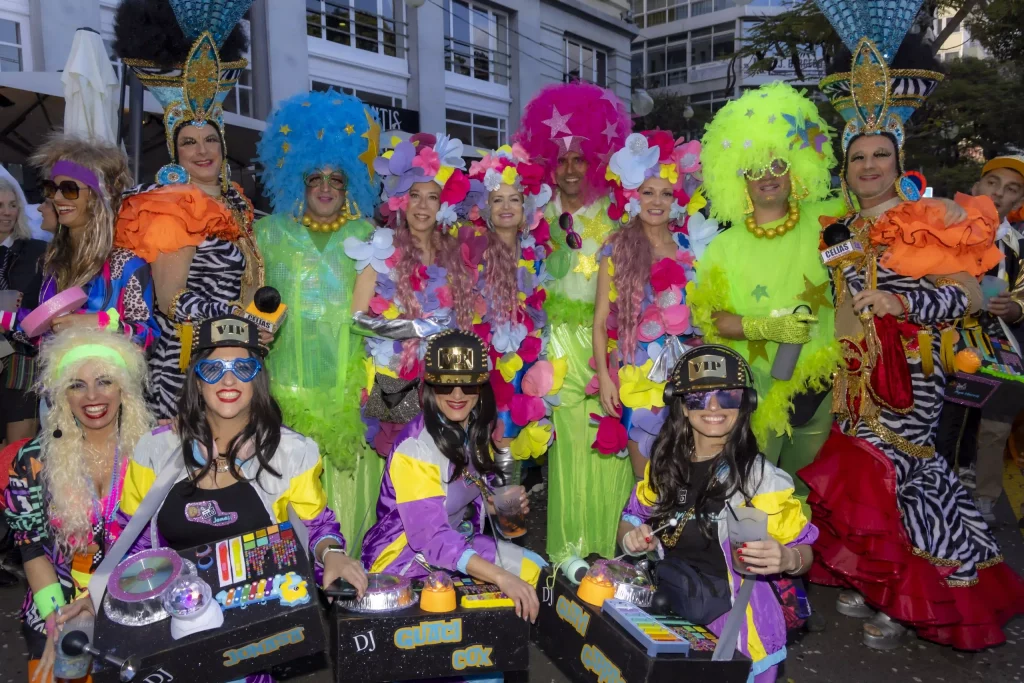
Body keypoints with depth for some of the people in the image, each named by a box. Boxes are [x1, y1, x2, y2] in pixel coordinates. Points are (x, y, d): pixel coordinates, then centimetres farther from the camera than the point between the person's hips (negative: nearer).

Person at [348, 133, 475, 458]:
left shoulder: (454, 252, 9)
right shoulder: (383, 248, -2)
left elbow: (464, 318, 12)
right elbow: (358, 317, -8)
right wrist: (419, 328, -12)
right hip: (394, 379, -3)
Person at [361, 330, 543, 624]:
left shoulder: (477, 430, -2)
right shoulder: (416, 446, -26)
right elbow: (431, 538, -31)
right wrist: (501, 577, -39)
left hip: (457, 542, 8)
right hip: (405, 557, -8)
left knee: (536, 571, 0)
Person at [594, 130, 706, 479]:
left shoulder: (688, 245, 6)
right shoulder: (617, 249, 0)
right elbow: (601, 320, -1)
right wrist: (604, 376, -7)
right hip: (636, 374, -2)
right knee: (647, 480, 5)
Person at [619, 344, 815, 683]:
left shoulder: (761, 475, -11)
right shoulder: (665, 463, 2)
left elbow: (804, 550, -6)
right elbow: (632, 519, 13)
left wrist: (786, 559, -27)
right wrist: (632, 538, -9)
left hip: (730, 613, -4)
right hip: (664, 597, 5)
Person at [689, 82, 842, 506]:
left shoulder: (823, 221, -2)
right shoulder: (725, 247, -2)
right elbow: (705, 315, -7)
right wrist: (765, 327, -19)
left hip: (819, 386, 2)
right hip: (755, 391, -1)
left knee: (805, 485, 20)